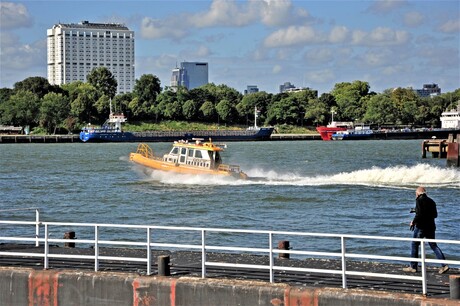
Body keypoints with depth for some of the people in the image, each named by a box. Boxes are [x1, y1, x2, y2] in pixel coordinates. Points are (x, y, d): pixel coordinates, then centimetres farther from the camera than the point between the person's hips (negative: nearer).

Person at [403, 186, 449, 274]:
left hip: (421, 226, -7)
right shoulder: (431, 201, 11)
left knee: (414, 245, 6)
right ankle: (444, 265, -5)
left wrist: (413, 222, -6)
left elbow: (419, 214, -19)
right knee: (433, 246, 8)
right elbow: (435, 215, 16)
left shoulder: (419, 201, -11)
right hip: (431, 226, 7)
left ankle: (413, 267, 10)